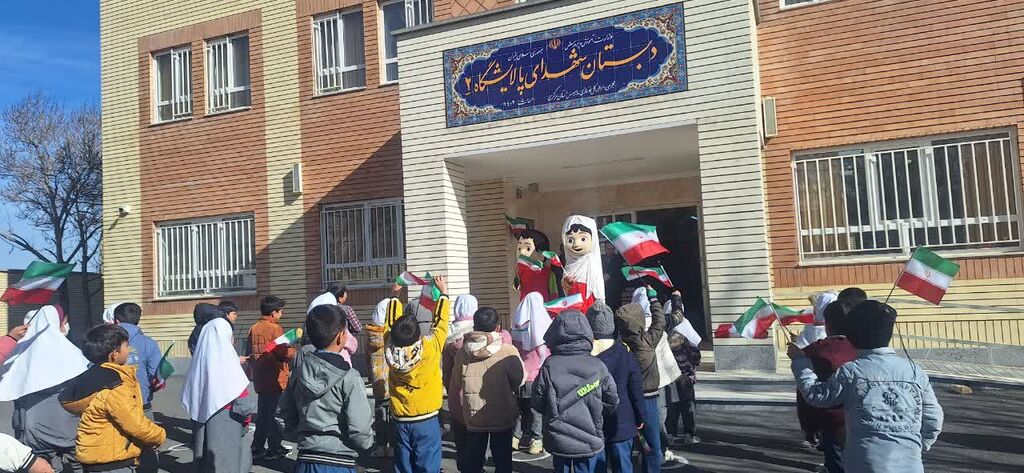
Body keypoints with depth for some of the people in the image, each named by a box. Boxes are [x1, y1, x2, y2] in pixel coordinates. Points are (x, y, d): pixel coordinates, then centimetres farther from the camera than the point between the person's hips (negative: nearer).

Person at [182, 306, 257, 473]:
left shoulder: (199, 358, 3)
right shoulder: (227, 360, -13)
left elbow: (188, 393, 9)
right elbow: (241, 393, -14)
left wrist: (197, 413, 19)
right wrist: (246, 416, 0)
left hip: (203, 419, 6)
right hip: (226, 420, -6)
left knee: (206, 457, 16)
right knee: (227, 459, 4)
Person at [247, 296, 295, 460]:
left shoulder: (253, 329, 9)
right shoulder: (275, 329, -14)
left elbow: (250, 355, 14)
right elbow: (283, 352, -19)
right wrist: (295, 352, -2)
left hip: (259, 379, 7)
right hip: (275, 379, -7)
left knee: (262, 413, 15)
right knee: (273, 414, 1)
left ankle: (257, 448, 19)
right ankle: (274, 448, 7)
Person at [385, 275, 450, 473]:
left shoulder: (391, 351, -11)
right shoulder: (429, 348, -20)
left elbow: (392, 325, 6)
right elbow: (440, 323, -5)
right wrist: (443, 293, 9)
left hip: (400, 420, 3)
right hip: (426, 420, -3)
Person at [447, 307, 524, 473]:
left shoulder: (462, 353, -9)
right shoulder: (509, 352, -18)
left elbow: (455, 388, -2)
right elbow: (519, 381, -6)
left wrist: (458, 416, 10)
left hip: (473, 419, 2)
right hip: (503, 418, -2)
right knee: (502, 459, 15)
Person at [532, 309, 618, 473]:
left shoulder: (549, 366, -13)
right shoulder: (597, 366, -12)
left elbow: (537, 403, -6)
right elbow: (613, 402, -3)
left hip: (558, 442, 0)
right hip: (590, 441, 0)